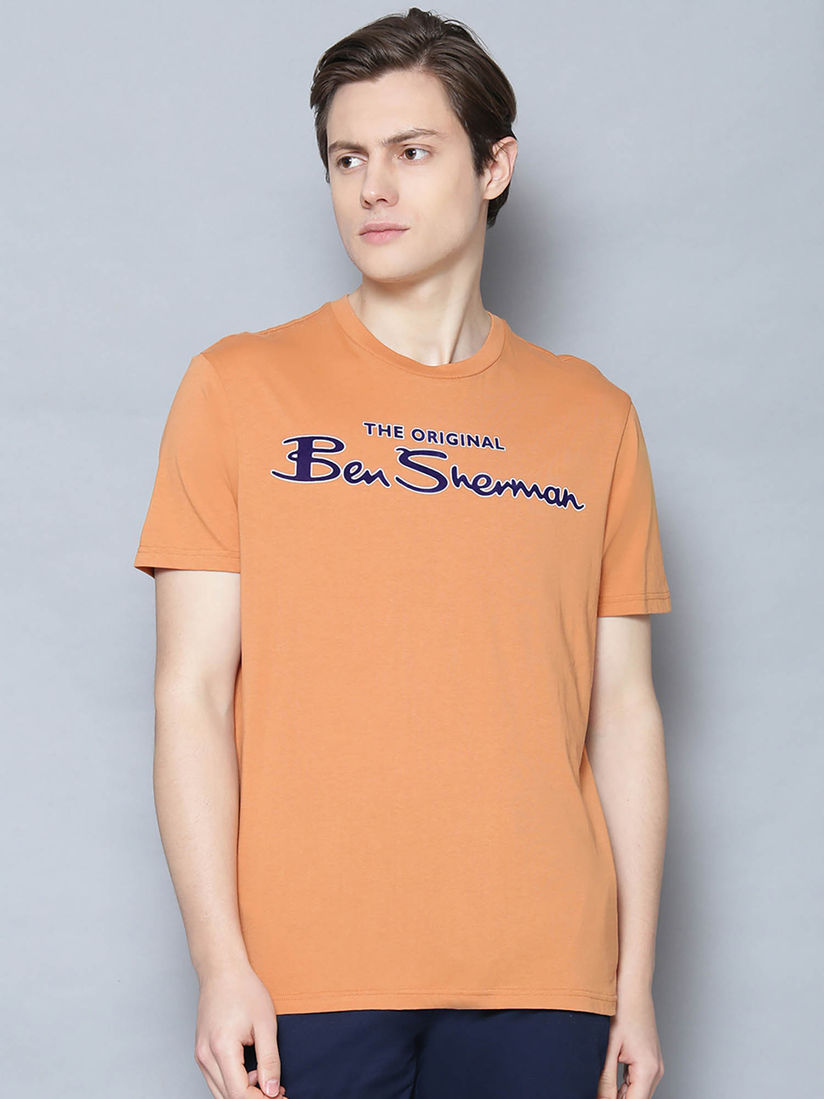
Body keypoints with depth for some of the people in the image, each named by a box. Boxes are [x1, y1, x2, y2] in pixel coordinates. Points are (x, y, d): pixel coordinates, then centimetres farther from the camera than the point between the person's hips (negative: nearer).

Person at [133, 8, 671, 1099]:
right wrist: (221, 960, -9)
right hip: (306, 972, -1)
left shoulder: (593, 417, 8)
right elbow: (192, 691, -1)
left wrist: (637, 980, 5)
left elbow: (624, 711, 8)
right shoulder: (237, 387, 3)